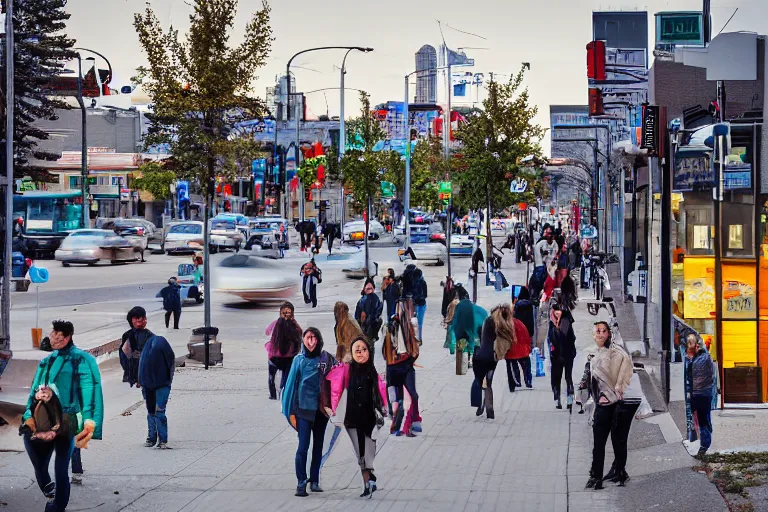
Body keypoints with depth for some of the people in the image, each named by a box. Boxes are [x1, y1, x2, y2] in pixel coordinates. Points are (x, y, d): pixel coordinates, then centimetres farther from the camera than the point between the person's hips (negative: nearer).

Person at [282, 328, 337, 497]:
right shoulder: (299, 360, 0)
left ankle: (314, 481, 21)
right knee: (303, 446, -8)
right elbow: (292, 384, 2)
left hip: (321, 409, 2)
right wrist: (291, 411, -1)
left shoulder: (327, 359, 2)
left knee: (318, 446, 11)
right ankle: (301, 483, -7)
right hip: (304, 408, -2)